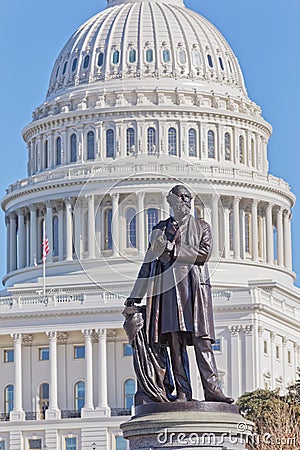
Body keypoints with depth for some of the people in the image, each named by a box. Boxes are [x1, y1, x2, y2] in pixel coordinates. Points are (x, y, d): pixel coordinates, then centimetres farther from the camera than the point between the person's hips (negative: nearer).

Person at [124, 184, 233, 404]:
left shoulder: (202, 227, 15)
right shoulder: (161, 229, 20)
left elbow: (203, 254, -2)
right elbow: (149, 262, 20)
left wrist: (172, 248, -6)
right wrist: (135, 296, 17)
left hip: (195, 287, -1)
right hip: (169, 287, 1)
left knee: (202, 340, -9)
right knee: (176, 340, -6)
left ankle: (212, 389, -14)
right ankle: (183, 392, -8)